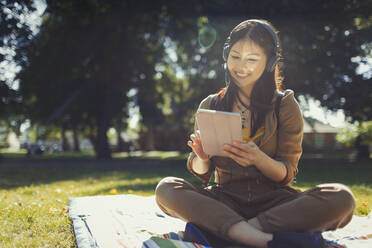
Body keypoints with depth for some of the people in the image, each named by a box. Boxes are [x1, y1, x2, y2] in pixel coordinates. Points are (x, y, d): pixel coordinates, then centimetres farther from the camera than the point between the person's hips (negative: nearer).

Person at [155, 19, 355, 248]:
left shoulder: (286, 106, 3)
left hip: (273, 200, 0)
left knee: (341, 198, -28)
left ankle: (215, 226, -28)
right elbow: (201, 173, 8)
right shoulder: (211, 106, 7)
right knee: (166, 188, -26)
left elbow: (286, 175, -2)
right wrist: (202, 158, -17)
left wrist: (258, 159, -23)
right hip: (225, 199, 1)